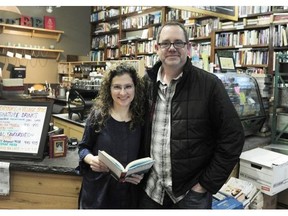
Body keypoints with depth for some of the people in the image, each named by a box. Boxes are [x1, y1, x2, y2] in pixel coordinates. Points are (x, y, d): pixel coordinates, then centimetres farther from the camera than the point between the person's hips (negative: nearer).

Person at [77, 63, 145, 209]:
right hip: (97, 190, -1)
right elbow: (83, 147, 2)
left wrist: (141, 173, -14)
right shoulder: (98, 114, -8)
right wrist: (91, 159, -18)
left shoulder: (141, 118, -4)